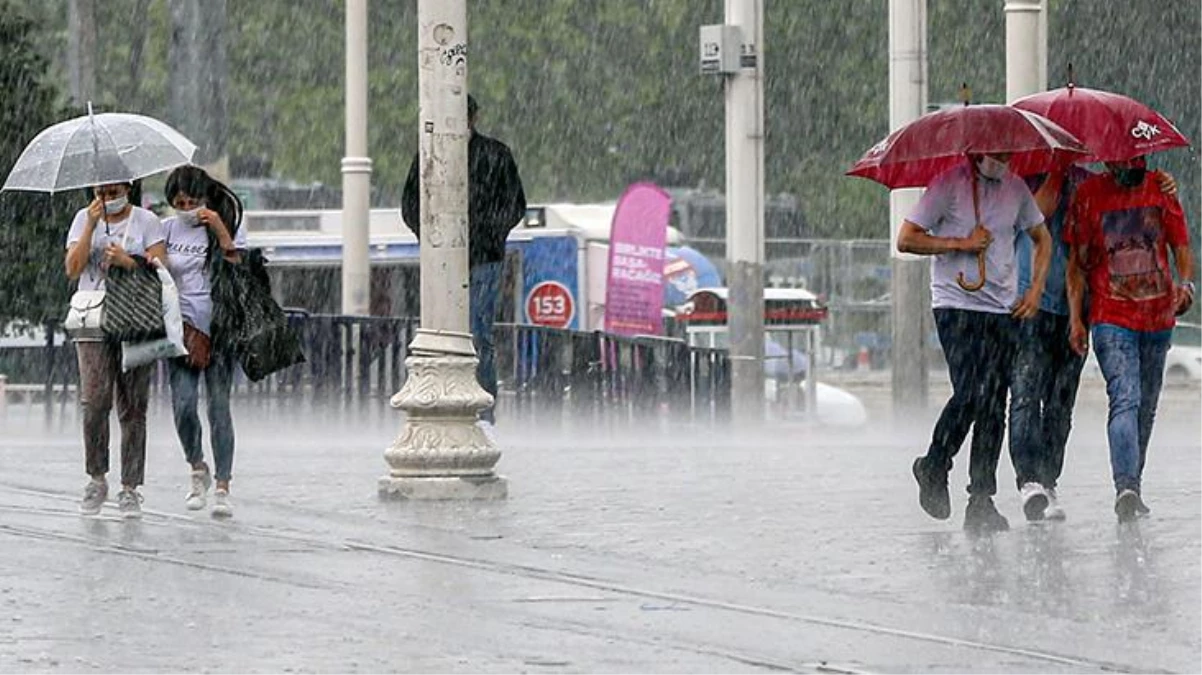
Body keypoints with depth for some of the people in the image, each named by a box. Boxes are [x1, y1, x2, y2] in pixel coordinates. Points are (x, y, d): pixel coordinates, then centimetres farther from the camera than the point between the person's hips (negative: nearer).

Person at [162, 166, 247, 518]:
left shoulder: (228, 225, 3)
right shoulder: (168, 229, 8)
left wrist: (222, 234, -16)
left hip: (219, 328, -2)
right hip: (182, 327, 2)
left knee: (219, 406, -5)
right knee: (183, 404, -10)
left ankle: (222, 488, -1)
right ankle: (197, 469, 15)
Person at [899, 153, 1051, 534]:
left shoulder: (1016, 188, 10)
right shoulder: (949, 185, -5)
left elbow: (1042, 239, 25)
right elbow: (906, 240, -6)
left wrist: (1036, 289, 11)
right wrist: (962, 244, -12)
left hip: (1003, 311, 5)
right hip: (957, 306, -5)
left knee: (994, 405, -1)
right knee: (969, 395, -16)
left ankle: (982, 502, 2)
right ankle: (934, 470, 8)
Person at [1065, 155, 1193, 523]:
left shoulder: (1161, 189, 5)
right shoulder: (1089, 194, -2)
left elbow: (1181, 247, 8)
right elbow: (1077, 261, 3)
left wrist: (1186, 284, -13)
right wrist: (1075, 318, -4)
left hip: (1158, 318, 4)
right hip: (1111, 318, -4)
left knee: (1146, 408, 12)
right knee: (1125, 399, -20)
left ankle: (1133, 490, 24)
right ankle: (1125, 488, -31)